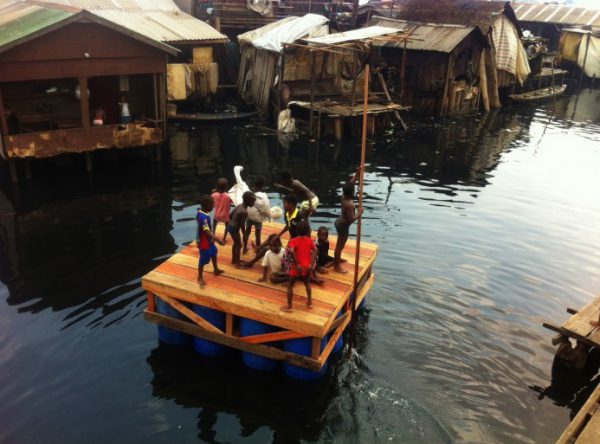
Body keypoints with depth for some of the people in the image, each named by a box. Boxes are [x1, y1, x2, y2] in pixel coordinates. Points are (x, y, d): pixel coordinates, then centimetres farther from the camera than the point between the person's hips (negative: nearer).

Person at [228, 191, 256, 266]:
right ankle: (237, 262, 15)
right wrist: (244, 235, -10)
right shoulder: (244, 212, -25)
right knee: (239, 245, 6)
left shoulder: (239, 206, 1)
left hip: (230, 226, 9)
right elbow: (242, 225, -22)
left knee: (235, 243, 24)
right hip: (234, 229, -9)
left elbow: (231, 214, 11)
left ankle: (234, 260, 37)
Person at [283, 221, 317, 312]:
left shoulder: (294, 241, -13)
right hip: (307, 267, 4)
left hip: (297, 268, -4)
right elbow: (315, 251, -10)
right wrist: (312, 264, -11)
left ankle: (289, 306, 14)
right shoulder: (310, 241, -1)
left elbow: (291, 251, -29)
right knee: (307, 283, 27)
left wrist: (297, 264, -22)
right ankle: (310, 302, 35)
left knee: (290, 285, 11)